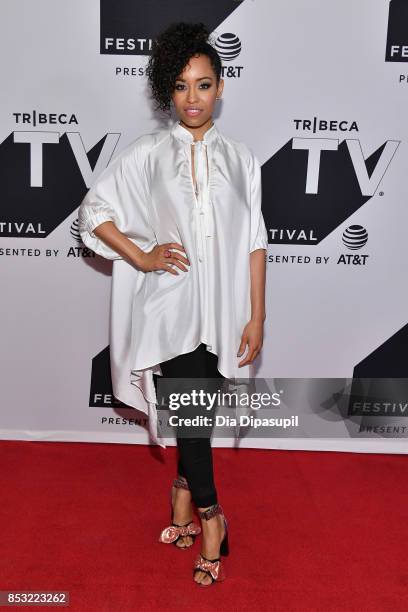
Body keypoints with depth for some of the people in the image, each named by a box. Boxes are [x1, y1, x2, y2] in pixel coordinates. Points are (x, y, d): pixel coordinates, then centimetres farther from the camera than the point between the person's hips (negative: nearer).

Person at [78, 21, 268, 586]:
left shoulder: (240, 158, 5)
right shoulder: (146, 154, 1)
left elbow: (254, 242, 3)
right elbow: (93, 210, 5)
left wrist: (257, 317, -1)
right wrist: (141, 257, -6)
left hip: (221, 309, 2)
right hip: (170, 308, -1)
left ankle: (185, 492, 33)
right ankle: (209, 515, 21)